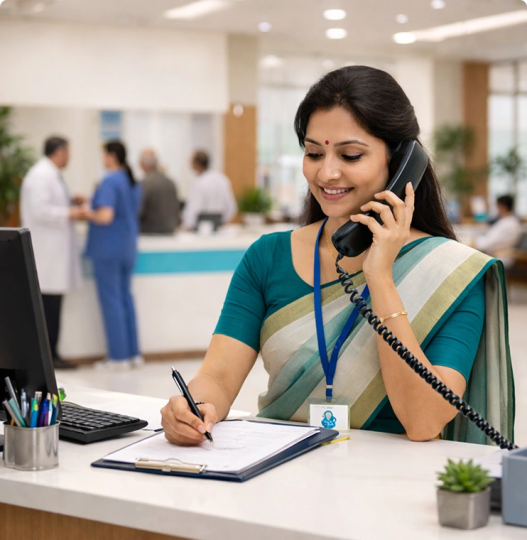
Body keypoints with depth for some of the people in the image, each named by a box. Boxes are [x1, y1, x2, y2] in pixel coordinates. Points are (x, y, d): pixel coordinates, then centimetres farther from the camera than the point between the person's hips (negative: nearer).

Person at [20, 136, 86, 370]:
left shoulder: (51, 174, 19)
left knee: (53, 306, 9)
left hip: (56, 252, 10)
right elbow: (39, 210, -21)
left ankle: (50, 353, 12)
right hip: (47, 254, -10)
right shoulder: (40, 176, -14)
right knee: (48, 305, -8)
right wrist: (69, 213, -14)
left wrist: (71, 202, 13)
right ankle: (47, 356, -4)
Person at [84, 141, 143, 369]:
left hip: (108, 248, -8)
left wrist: (87, 213, -7)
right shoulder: (133, 182, 10)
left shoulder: (110, 182, -17)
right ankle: (133, 353, 16)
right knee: (125, 297, 13)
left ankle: (118, 356, 1)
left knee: (111, 300, -2)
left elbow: (105, 216, -26)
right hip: (128, 247, 8)